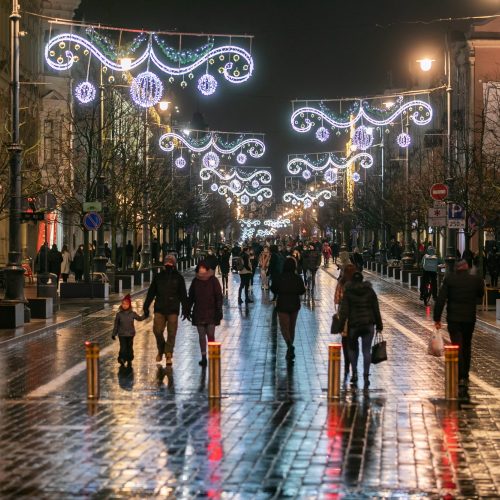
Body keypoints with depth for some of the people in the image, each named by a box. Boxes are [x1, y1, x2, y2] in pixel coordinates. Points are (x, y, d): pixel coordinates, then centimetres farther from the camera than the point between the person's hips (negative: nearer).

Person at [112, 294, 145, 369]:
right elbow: (116, 325, 2)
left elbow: (139, 318, 16)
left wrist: (145, 315, 2)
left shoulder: (132, 313, 0)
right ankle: (122, 362, 3)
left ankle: (129, 361, 20)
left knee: (129, 348, 8)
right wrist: (114, 334, 3)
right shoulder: (119, 314, -3)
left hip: (130, 334, 2)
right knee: (123, 348, -7)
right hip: (122, 334, -2)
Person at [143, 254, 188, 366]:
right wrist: (146, 307, 7)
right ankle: (161, 350, 16)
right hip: (159, 309, 1)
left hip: (173, 310, -1)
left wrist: (185, 310, 1)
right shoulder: (158, 277, 8)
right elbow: (151, 293, 11)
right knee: (157, 330, -6)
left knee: (171, 333, -2)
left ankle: (168, 354, 5)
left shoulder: (178, 277, 4)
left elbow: (183, 295, 6)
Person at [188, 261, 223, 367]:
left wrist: (219, 311, -9)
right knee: (201, 336, 6)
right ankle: (203, 357, 12)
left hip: (211, 313, -3)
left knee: (210, 335, -5)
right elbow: (191, 297, 12)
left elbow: (219, 297, -4)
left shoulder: (213, 280, -5)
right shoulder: (195, 281, 4)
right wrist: (188, 309, 9)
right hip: (198, 313, 3)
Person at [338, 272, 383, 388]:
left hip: (353, 325, -1)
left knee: (352, 348, 16)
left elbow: (344, 311, -8)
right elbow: (376, 310, 5)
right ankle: (366, 376, -3)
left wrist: (341, 326, -4)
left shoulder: (348, 293, -4)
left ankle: (354, 373, 10)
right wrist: (379, 325, 12)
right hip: (368, 325, 1)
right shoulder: (370, 291, 4)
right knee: (367, 350, 3)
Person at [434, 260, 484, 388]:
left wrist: (437, 318, -6)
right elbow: (480, 295, 15)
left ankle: (460, 377, -12)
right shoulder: (476, 280, -2)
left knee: (457, 346, -2)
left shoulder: (449, 279, -7)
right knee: (466, 347, 16)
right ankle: (465, 376, 23)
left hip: (454, 318, -2)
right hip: (469, 318, 2)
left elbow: (440, 299, -10)